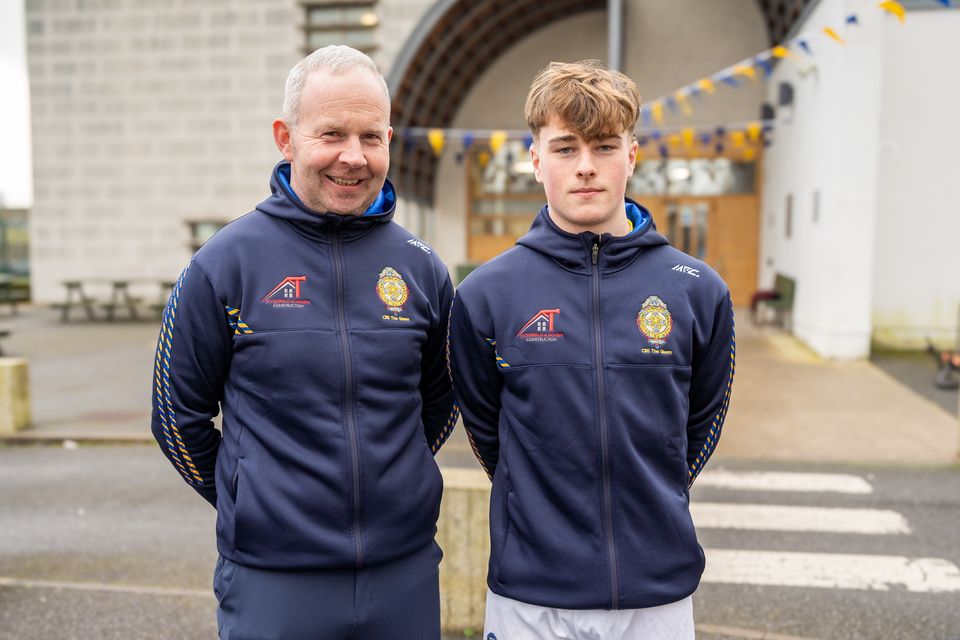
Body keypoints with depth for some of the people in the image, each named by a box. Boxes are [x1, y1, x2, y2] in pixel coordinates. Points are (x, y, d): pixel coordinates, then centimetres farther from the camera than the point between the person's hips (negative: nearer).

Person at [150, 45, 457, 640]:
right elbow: (179, 413, 1)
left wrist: (390, 486, 11)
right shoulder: (224, 265, -8)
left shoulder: (421, 267, 0)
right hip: (273, 578, -2)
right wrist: (250, 503, 6)